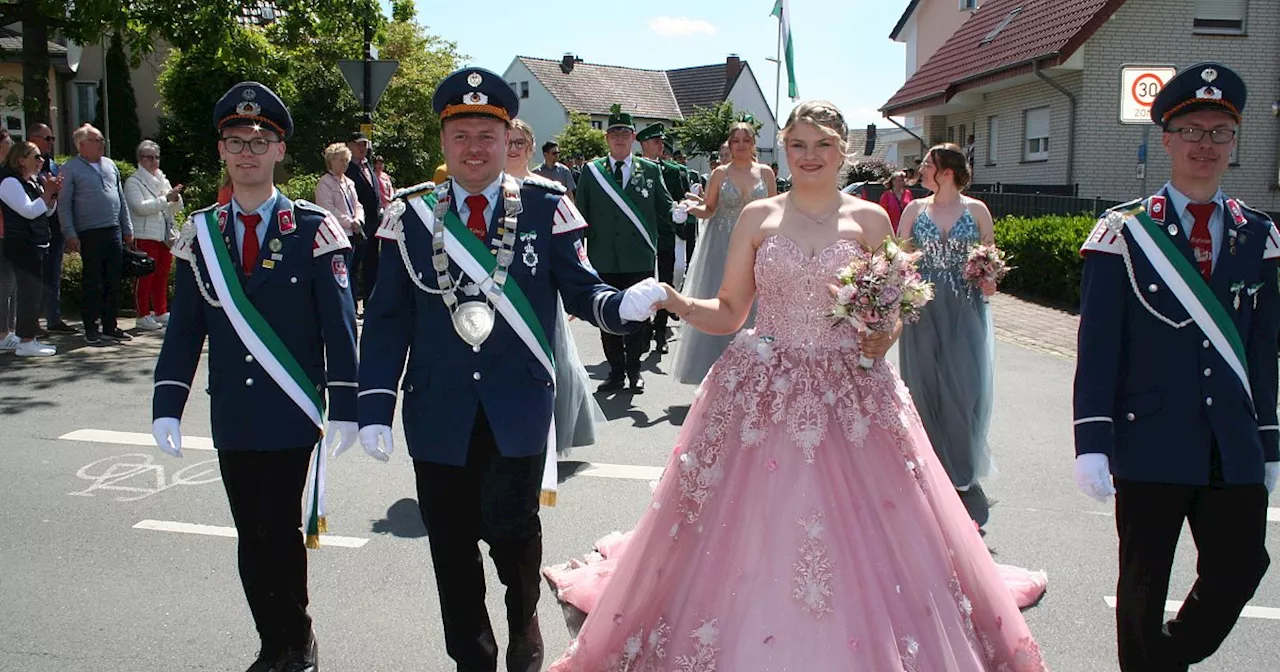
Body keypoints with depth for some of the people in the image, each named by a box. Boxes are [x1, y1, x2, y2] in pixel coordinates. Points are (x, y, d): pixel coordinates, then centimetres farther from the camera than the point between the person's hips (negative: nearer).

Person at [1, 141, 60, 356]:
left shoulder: (35, 181, 16)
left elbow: (47, 211, 18)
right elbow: (29, 211, -19)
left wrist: (52, 195, 2)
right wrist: (47, 193, -10)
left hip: (38, 245, 10)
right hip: (22, 246, -10)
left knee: (36, 292, 12)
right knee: (29, 292, -10)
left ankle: (28, 338, 19)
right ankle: (25, 342, -6)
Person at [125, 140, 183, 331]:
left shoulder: (163, 180, 19)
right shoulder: (133, 182, 0)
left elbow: (177, 208, 19)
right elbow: (140, 207, -15)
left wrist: (176, 198, -3)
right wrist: (166, 199, -19)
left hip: (165, 235, 6)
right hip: (146, 236, -6)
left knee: (162, 276, 9)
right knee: (146, 276, -4)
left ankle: (161, 312, 17)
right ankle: (143, 316, 0)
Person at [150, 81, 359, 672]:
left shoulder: (313, 230, -5)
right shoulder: (200, 234, 6)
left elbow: (339, 326, -5)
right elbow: (184, 326, 8)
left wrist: (343, 406, -8)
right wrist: (167, 405, 2)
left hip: (292, 414, -3)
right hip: (231, 418, 4)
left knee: (279, 533, -1)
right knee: (252, 537, 10)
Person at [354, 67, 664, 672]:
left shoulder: (546, 208, 1)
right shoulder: (410, 216, 5)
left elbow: (580, 292, -1)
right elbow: (388, 320, 5)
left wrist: (625, 303, -23)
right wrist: (375, 407, -1)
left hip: (518, 408, -2)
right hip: (438, 412, 2)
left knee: (511, 524, -9)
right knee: (452, 545, 10)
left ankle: (524, 620, 25)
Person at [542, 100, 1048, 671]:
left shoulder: (868, 219, 4)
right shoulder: (758, 216, 5)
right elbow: (728, 313, 4)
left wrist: (882, 338, -12)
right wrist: (678, 304, -14)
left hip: (850, 396, 0)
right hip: (763, 394, 0)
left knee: (855, 536, 2)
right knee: (752, 533, 2)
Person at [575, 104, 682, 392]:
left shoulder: (650, 170, 6)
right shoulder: (591, 171, 6)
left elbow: (664, 206, 6)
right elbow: (581, 215, 5)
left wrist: (677, 213, -17)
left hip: (640, 258, 0)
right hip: (603, 259, 1)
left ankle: (634, 370, 21)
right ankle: (616, 372, 20)